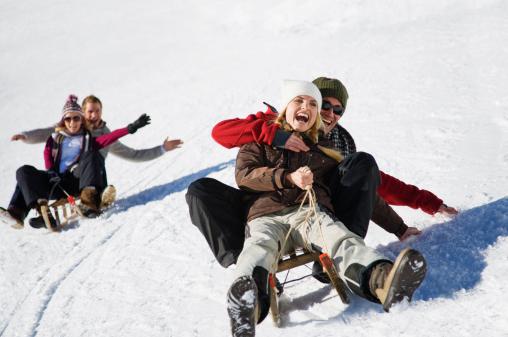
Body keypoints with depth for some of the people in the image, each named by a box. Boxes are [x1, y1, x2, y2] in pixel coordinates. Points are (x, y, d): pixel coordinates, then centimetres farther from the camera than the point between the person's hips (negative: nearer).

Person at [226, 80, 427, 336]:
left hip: (311, 213, 2)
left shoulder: (325, 149, 30)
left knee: (339, 238, -34)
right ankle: (247, 303, -71)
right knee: (260, 246, -38)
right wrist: (289, 178, -9)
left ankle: (382, 281, -65)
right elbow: (243, 174, 5)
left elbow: (362, 191, 30)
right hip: (267, 216, -1)